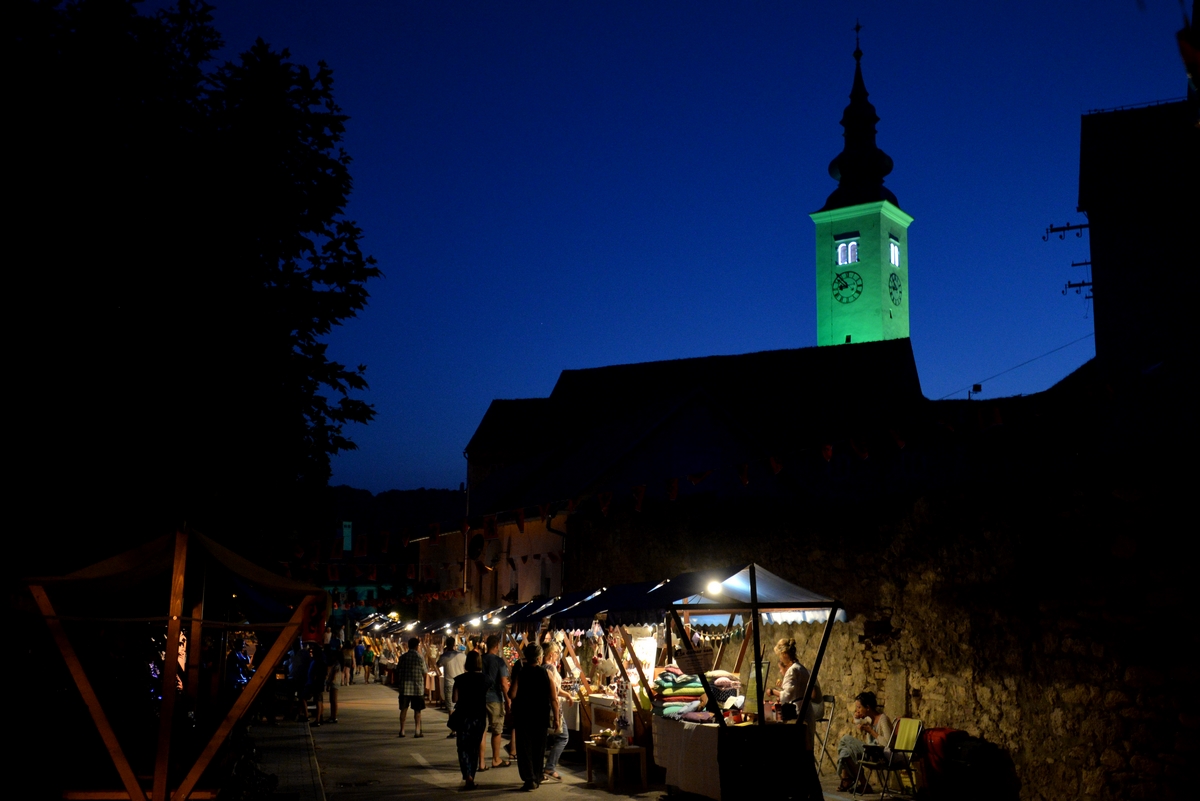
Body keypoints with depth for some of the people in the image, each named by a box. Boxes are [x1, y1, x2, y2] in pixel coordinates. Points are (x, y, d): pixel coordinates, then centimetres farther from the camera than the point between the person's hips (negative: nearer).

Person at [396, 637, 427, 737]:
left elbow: (398, 671, 2)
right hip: (417, 687, -2)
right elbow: (424, 672, -5)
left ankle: (402, 730, 11)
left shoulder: (403, 657, -1)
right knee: (417, 710, 6)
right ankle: (417, 731, 5)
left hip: (405, 686, 2)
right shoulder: (420, 657, -9)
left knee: (404, 709, 10)